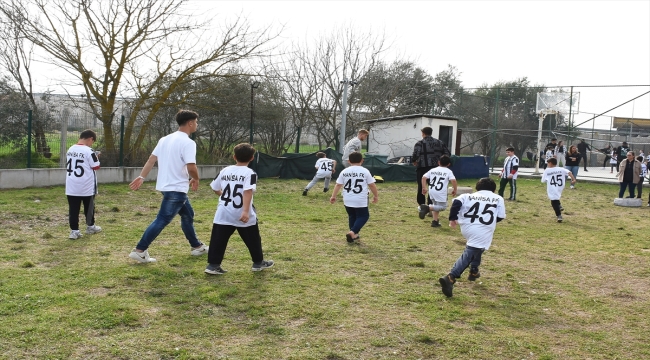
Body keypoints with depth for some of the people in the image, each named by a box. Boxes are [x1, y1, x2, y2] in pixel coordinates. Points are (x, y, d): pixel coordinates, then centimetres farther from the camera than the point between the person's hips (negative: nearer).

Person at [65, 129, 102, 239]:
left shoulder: (70, 149, 7)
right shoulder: (89, 151, -15)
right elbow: (96, 167, -13)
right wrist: (96, 158, 7)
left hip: (72, 186, 5)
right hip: (86, 186, -4)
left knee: (73, 209, 4)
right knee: (89, 207, 15)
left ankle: (74, 230, 2)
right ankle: (90, 227, 28)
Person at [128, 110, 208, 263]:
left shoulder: (165, 139, 11)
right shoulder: (188, 143, -15)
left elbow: (151, 159, 8)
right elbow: (191, 167, -24)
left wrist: (141, 177, 7)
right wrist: (195, 179, -5)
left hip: (167, 186, 10)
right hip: (177, 189, -10)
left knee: (188, 215, 21)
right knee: (162, 220, -5)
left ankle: (197, 247, 32)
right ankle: (139, 251, -3)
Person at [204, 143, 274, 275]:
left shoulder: (225, 171, 6)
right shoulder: (249, 173, -9)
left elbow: (215, 188, 15)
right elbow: (247, 192, -23)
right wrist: (246, 211, -29)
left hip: (223, 213, 4)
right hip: (242, 214, -3)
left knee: (218, 239, 6)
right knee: (253, 239, 14)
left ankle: (213, 265, 2)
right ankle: (258, 262, 26)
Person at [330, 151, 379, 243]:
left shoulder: (344, 172, 3)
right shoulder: (365, 171, -4)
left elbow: (338, 185, 2)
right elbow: (372, 185, -1)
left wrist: (333, 196, 9)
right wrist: (376, 196, 12)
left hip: (347, 200, 4)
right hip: (360, 201, -4)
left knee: (352, 216, 20)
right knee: (363, 216, 8)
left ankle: (354, 234, 25)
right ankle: (353, 232, -10)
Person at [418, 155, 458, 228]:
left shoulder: (433, 170, 16)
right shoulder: (448, 171, 5)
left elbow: (424, 177, 8)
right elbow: (453, 180, -10)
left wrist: (424, 188, 11)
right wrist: (455, 190, 3)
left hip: (431, 191, 5)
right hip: (441, 192, -5)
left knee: (436, 205, 25)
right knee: (442, 206, 8)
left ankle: (435, 221, 17)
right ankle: (427, 208, -14)